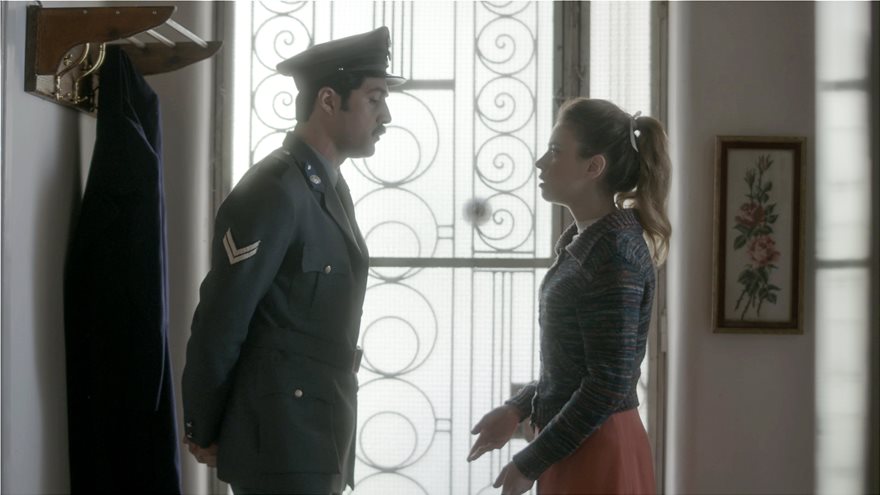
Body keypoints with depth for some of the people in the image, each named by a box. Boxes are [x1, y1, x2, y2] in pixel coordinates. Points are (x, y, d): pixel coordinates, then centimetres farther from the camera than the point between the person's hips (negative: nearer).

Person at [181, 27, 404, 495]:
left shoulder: (330, 187, 13)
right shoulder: (273, 192, -17)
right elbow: (218, 325, -16)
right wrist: (203, 434, -6)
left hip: (320, 436, 9)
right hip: (281, 442, -9)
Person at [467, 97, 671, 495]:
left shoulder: (614, 251, -18)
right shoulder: (581, 240, 9)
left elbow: (609, 385, -21)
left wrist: (530, 462, -15)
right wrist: (517, 409, 6)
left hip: (596, 450, -9)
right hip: (575, 444, 9)